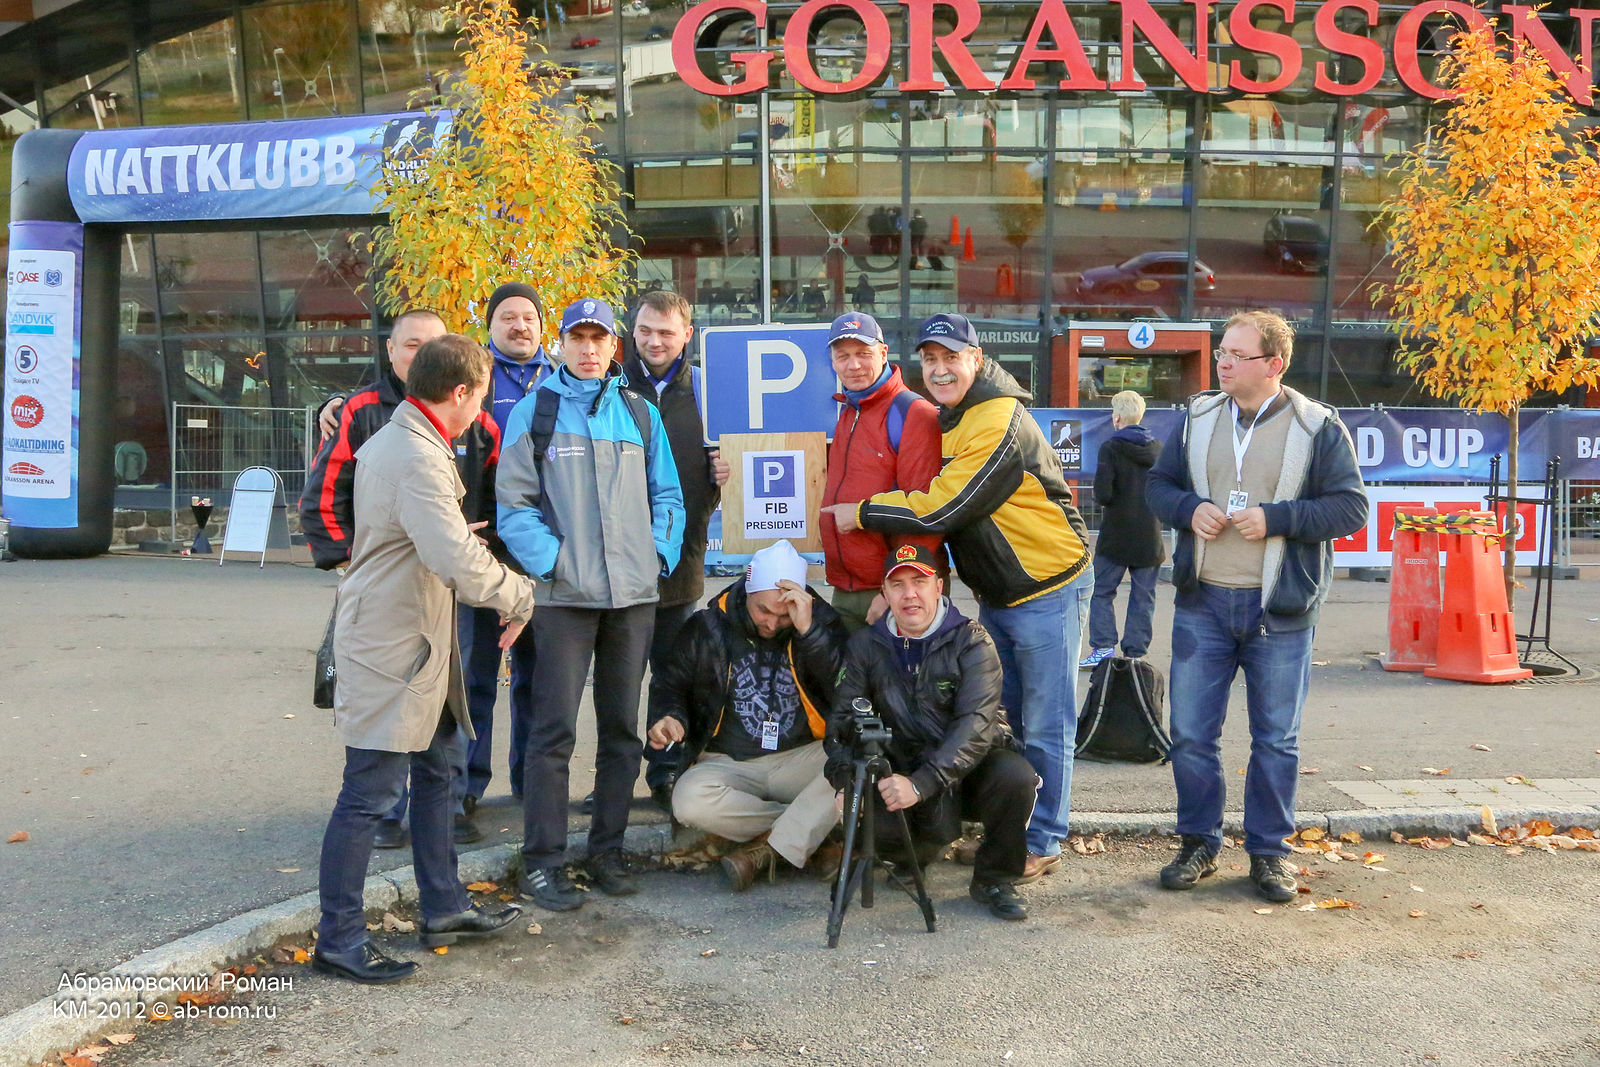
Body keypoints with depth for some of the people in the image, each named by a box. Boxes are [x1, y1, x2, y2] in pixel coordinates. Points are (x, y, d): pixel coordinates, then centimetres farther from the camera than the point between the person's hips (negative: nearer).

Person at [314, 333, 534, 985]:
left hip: (416, 645, 11)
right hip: (389, 649, -11)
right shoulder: (418, 460, -22)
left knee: (433, 774, 18)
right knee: (371, 794, -3)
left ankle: (444, 909, 31)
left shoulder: (391, 440, 13)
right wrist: (519, 594, -15)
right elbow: (461, 564, -31)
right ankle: (338, 940, 9)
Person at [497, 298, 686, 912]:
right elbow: (513, 503, -2)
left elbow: (667, 494, 15)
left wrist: (659, 554, 2)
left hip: (635, 592, 4)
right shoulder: (534, 411, 2)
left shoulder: (640, 412, 12)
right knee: (554, 729, -4)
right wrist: (550, 560, -12)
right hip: (564, 595, -4)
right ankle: (542, 862, 5)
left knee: (622, 726, 10)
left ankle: (607, 851, 22)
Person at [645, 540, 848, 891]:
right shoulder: (709, 626, -1)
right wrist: (670, 717, -9)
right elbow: (670, 684, 14)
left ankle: (763, 850, -23)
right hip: (730, 764, 1)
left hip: (804, 757, 0)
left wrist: (808, 630, -24)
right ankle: (810, 830, -15)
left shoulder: (821, 621, -2)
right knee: (690, 802, -32)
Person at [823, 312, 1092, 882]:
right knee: (1000, 716, 17)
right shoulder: (940, 420, 8)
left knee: (1045, 727, 0)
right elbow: (926, 498, 19)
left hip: (1045, 589, -9)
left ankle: (1043, 841, 13)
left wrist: (859, 513, -14)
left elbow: (940, 510, -26)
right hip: (993, 593, 9)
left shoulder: (1000, 424, -23)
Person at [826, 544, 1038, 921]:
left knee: (1015, 777, -33)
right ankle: (913, 854, 12)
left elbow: (977, 724, -22)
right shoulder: (866, 646, 2)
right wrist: (847, 778, -22)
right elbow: (841, 718, -2)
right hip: (905, 769, 1)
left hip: (970, 768, -1)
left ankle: (994, 879, -5)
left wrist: (921, 784, -34)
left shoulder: (971, 642, -10)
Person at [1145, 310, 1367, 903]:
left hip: (1278, 610, -3)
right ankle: (1199, 844, 22)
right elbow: (1158, 484, 14)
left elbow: (1351, 507, -7)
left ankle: (1269, 852, 23)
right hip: (1202, 603, 3)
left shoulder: (1318, 427, -4)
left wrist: (1274, 518, -18)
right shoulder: (1197, 419, 7)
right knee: (1190, 732, 6)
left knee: (1276, 738, 8)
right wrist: (1189, 509, -8)